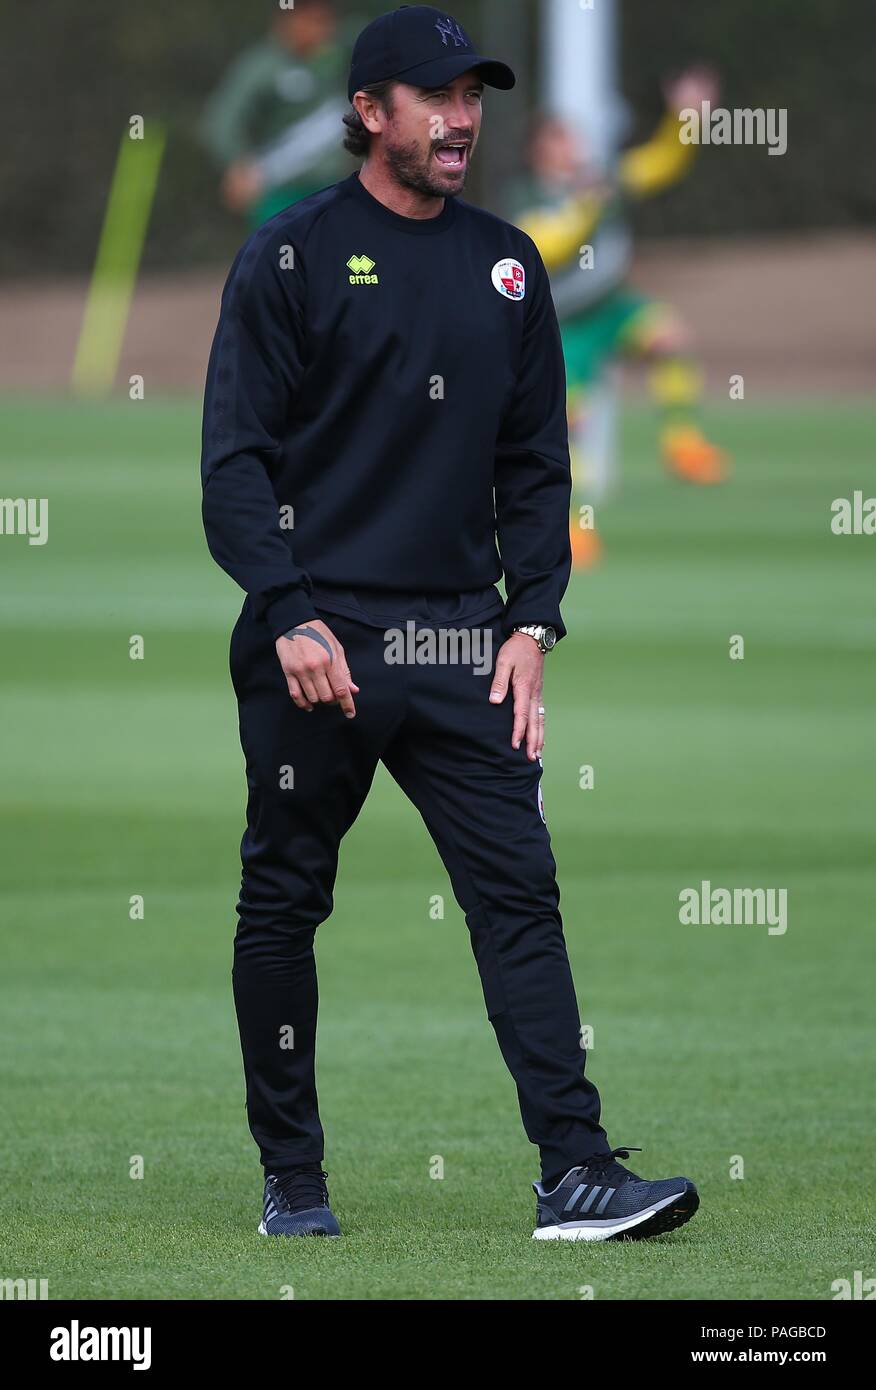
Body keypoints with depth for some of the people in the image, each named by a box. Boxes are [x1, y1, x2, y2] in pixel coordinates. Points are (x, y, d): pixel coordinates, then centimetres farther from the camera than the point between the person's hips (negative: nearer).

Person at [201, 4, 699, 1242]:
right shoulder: (293, 257, 0)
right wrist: (291, 617, -14)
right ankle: (292, 1180, 14)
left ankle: (575, 1173, -11)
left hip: (462, 648, 4)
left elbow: (535, 462, 16)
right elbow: (237, 458, -4)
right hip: (317, 644, -3)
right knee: (284, 906, 3)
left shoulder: (507, 266, 14)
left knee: (519, 892, -6)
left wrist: (531, 621, 5)